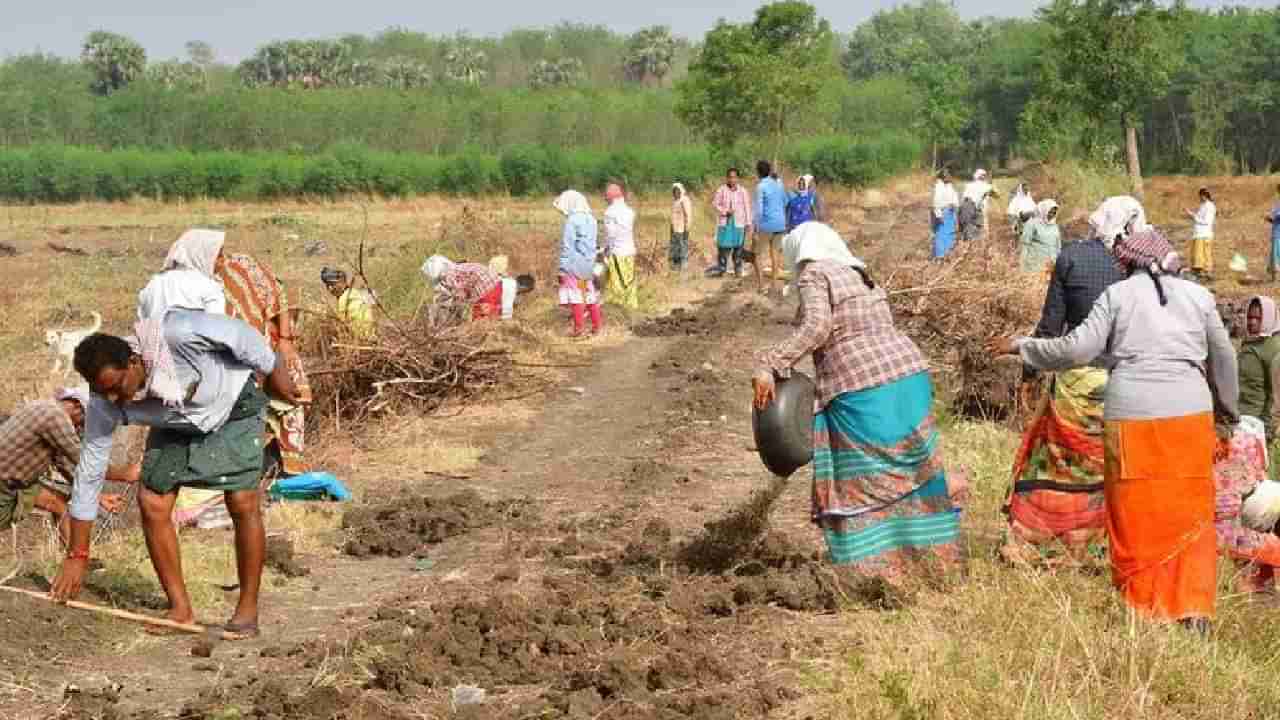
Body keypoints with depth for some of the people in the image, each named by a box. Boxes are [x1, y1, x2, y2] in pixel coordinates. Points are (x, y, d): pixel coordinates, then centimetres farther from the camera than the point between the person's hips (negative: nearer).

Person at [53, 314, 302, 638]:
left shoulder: (176, 333, -42)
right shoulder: (104, 403, -26)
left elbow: (240, 334, -24)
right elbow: (89, 474, -17)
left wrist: (275, 373, -8)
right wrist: (77, 556, -15)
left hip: (233, 405, -4)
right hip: (175, 426, 4)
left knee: (244, 504, -13)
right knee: (152, 503, -10)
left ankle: (248, 610, 0)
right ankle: (180, 609, 3)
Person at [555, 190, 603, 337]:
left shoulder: (572, 220, -14)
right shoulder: (590, 219, 7)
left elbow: (567, 246, -14)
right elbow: (592, 244, 12)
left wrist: (563, 267, -10)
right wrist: (591, 261, 17)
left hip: (574, 263, -7)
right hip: (589, 263, 7)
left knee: (576, 295, 0)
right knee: (590, 294, 15)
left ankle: (578, 328, 0)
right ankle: (597, 326, 18)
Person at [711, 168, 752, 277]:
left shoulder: (743, 191, 4)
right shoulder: (721, 190, 2)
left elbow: (747, 208, 5)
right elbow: (715, 204, 2)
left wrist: (748, 223, 2)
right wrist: (725, 211, -12)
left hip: (739, 223, 1)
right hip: (724, 223, -1)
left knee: (738, 247, 1)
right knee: (723, 246, -5)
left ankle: (738, 270, 9)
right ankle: (721, 269, 1)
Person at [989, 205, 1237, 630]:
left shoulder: (1117, 295, 2)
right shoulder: (1198, 295, 10)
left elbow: (1077, 349, -2)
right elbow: (1223, 358, 20)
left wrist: (1021, 347, 12)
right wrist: (1227, 407, 37)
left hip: (1131, 416, -2)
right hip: (1190, 415, 2)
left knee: (1135, 515, 9)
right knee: (1191, 515, 9)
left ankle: (1141, 607, 13)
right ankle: (1195, 608, 5)